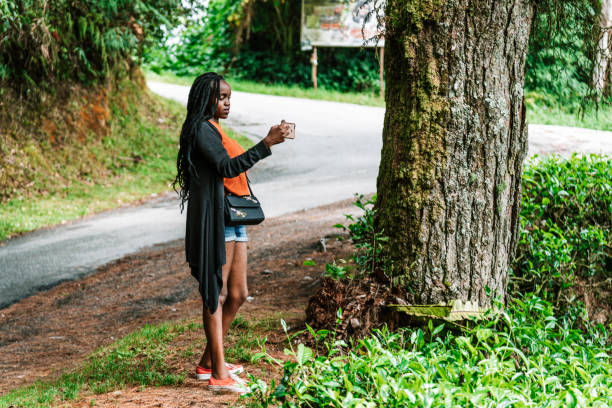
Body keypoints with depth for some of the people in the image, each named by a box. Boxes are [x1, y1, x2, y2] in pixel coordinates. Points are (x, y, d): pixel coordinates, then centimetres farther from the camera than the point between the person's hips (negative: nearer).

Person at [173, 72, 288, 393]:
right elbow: (227, 167, -23)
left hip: (232, 219, 9)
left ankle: (209, 362, 21)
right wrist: (266, 144, -26)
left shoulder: (215, 130, 20)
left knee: (237, 294, 10)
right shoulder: (201, 130, -11)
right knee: (216, 294, -5)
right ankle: (218, 375, -2)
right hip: (213, 219, -9)